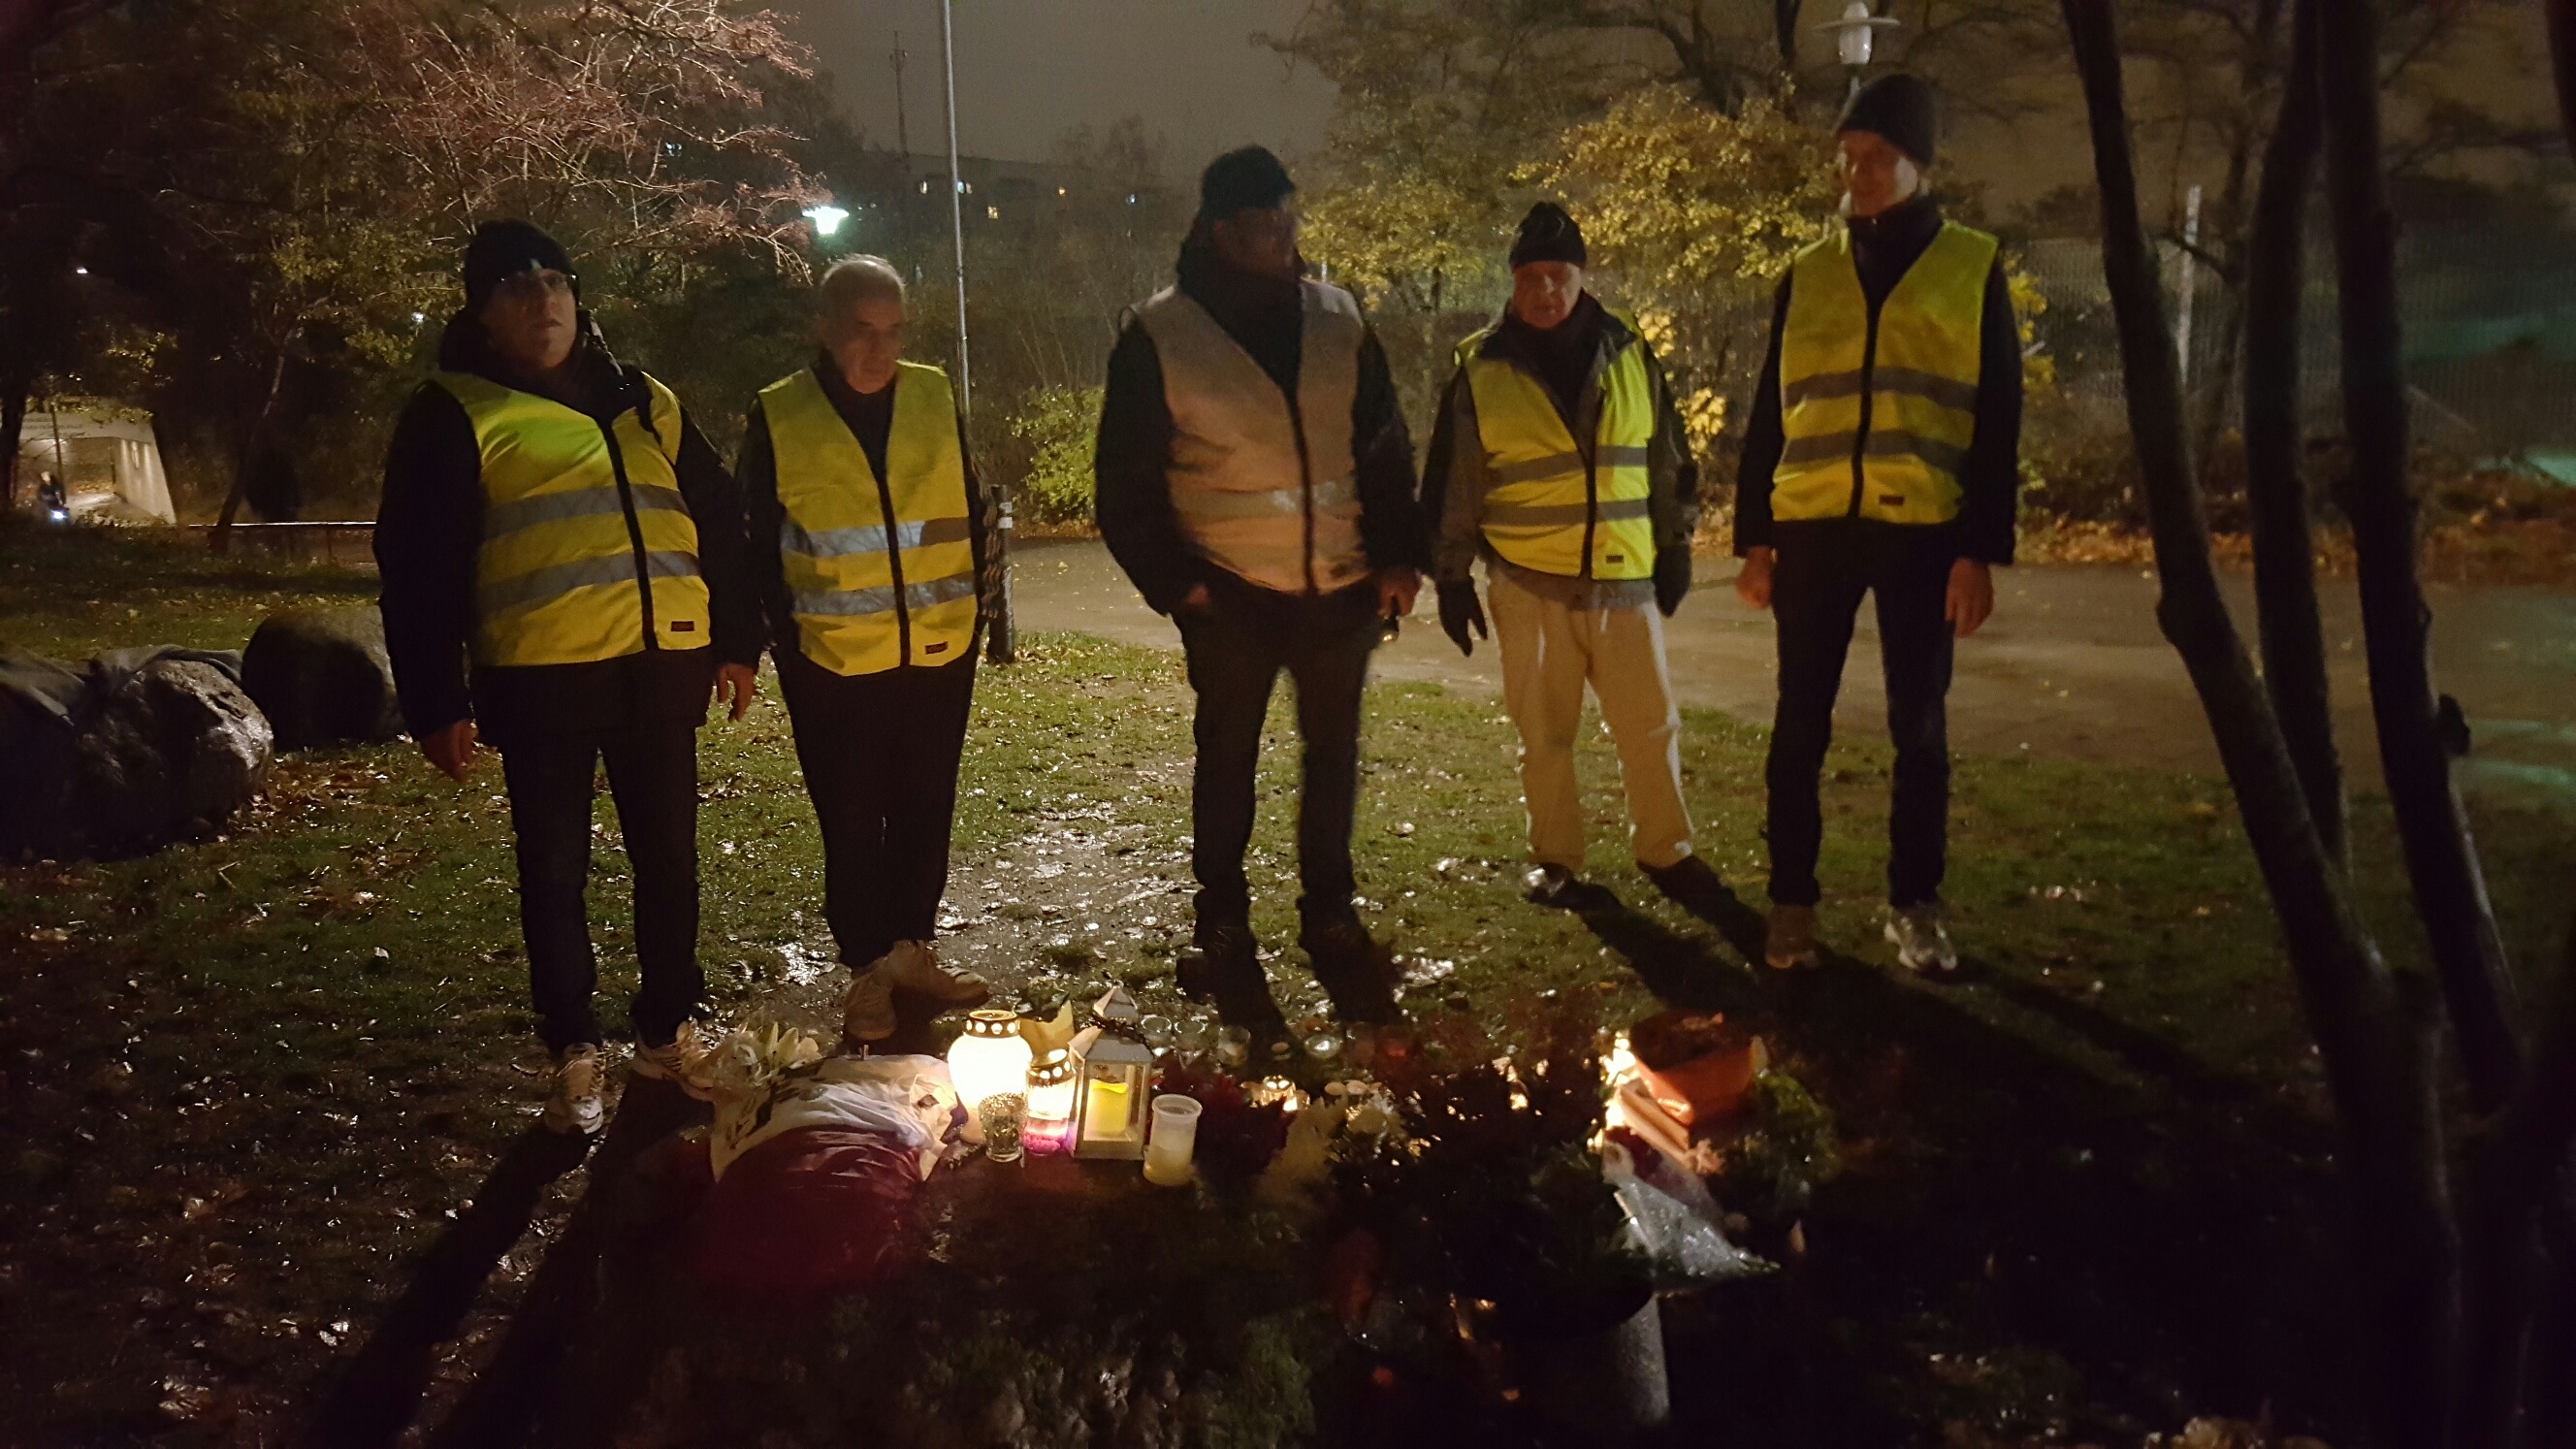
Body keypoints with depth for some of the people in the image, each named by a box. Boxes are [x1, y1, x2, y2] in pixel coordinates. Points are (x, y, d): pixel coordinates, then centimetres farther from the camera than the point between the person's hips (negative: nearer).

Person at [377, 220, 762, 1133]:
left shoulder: (644, 404, 16)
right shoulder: (454, 414, 1)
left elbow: (717, 518, 18)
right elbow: (417, 568, -4)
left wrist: (735, 639, 11)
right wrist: (436, 703, -8)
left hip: (658, 667, 4)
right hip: (540, 677, -4)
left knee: (668, 856, 11)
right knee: (556, 868, 5)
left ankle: (668, 1031, 27)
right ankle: (574, 1055, 18)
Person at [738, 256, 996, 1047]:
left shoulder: (935, 396, 4)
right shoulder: (777, 417, -3)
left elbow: (969, 509, 11)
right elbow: (761, 542, 1)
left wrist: (968, 606, 7)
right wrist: (787, 637, -2)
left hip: (939, 653, 3)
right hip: (834, 662, -3)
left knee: (925, 811, 12)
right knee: (852, 822, 5)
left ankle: (912, 948, 28)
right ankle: (869, 968, 17)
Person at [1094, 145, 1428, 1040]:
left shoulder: (1335, 319, 5)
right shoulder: (1159, 337, -6)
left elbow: (1384, 446, 9)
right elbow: (1127, 479, -3)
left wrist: (1397, 556, 1)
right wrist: (1171, 581, -9)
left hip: (1339, 585, 4)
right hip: (1230, 594, -3)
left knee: (1333, 752, 13)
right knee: (1228, 757, 9)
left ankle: (1330, 920, 29)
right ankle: (1222, 934, 23)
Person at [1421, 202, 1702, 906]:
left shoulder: (1630, 354, 5)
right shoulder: (1481, 370, -1)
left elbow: (1669, 461, 12)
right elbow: (1450, 486, 3)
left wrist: (1675, 550, 11)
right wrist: (1452, 578, 2)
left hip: (1624, 578, 2)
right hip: (1528, 584, -1)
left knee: (1650, 724, 6)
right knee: (1543, 732, 6)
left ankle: (1664, 849, 22)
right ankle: (1555, 858, 20)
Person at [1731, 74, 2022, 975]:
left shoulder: (1972, 269, 5)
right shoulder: (1808, 275, 11)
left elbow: (1998, 421, 2)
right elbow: (1768, 412, 12)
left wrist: (1981, 549, -5)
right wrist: (1753, 536, 5)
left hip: (1923, 531, -1)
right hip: (1812, 528, 2)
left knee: (1918, 725, 6)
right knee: (1801, 722, 4)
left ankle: (1915, 905, 19)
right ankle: (1792, 900, 16)